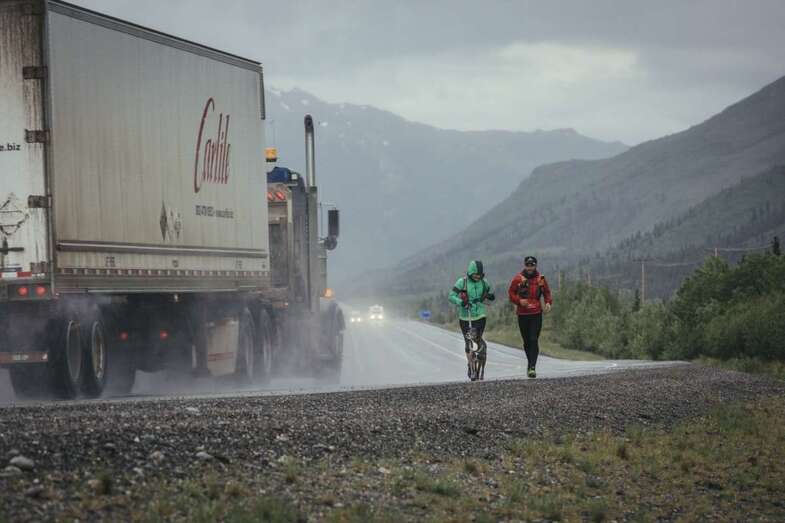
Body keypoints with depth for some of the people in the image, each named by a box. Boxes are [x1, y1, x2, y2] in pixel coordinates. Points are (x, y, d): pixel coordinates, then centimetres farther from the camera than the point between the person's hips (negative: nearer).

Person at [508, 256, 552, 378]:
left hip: (536, 314, -1)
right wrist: (519, 300, -13)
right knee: (527, 341, 10)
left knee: (534, 340, -11)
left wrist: (548, 302, -6)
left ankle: (532, 367, -15)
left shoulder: (540, 279, 2)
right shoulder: (518, 279, -2)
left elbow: (547, 292, 13)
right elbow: (511, 293, 5)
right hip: (522, 314, 1)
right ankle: (531, 363, 30)